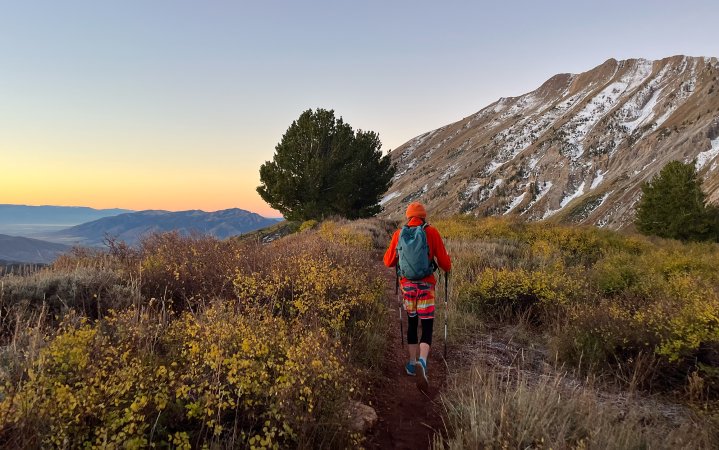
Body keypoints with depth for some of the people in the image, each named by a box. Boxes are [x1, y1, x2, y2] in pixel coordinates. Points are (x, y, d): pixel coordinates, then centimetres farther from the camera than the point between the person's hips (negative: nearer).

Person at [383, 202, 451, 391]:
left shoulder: (398, 234, 2)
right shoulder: (432, 232, -4)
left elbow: (388, 261, 11)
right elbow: (444, 261, -3)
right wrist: (448, 267, 20)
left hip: (407, 284, 3)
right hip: (426, 285, -3)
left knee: (412, 323, 20)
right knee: (427, 326, 0)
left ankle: (412, 364, 27)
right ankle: (422, 362, -24)